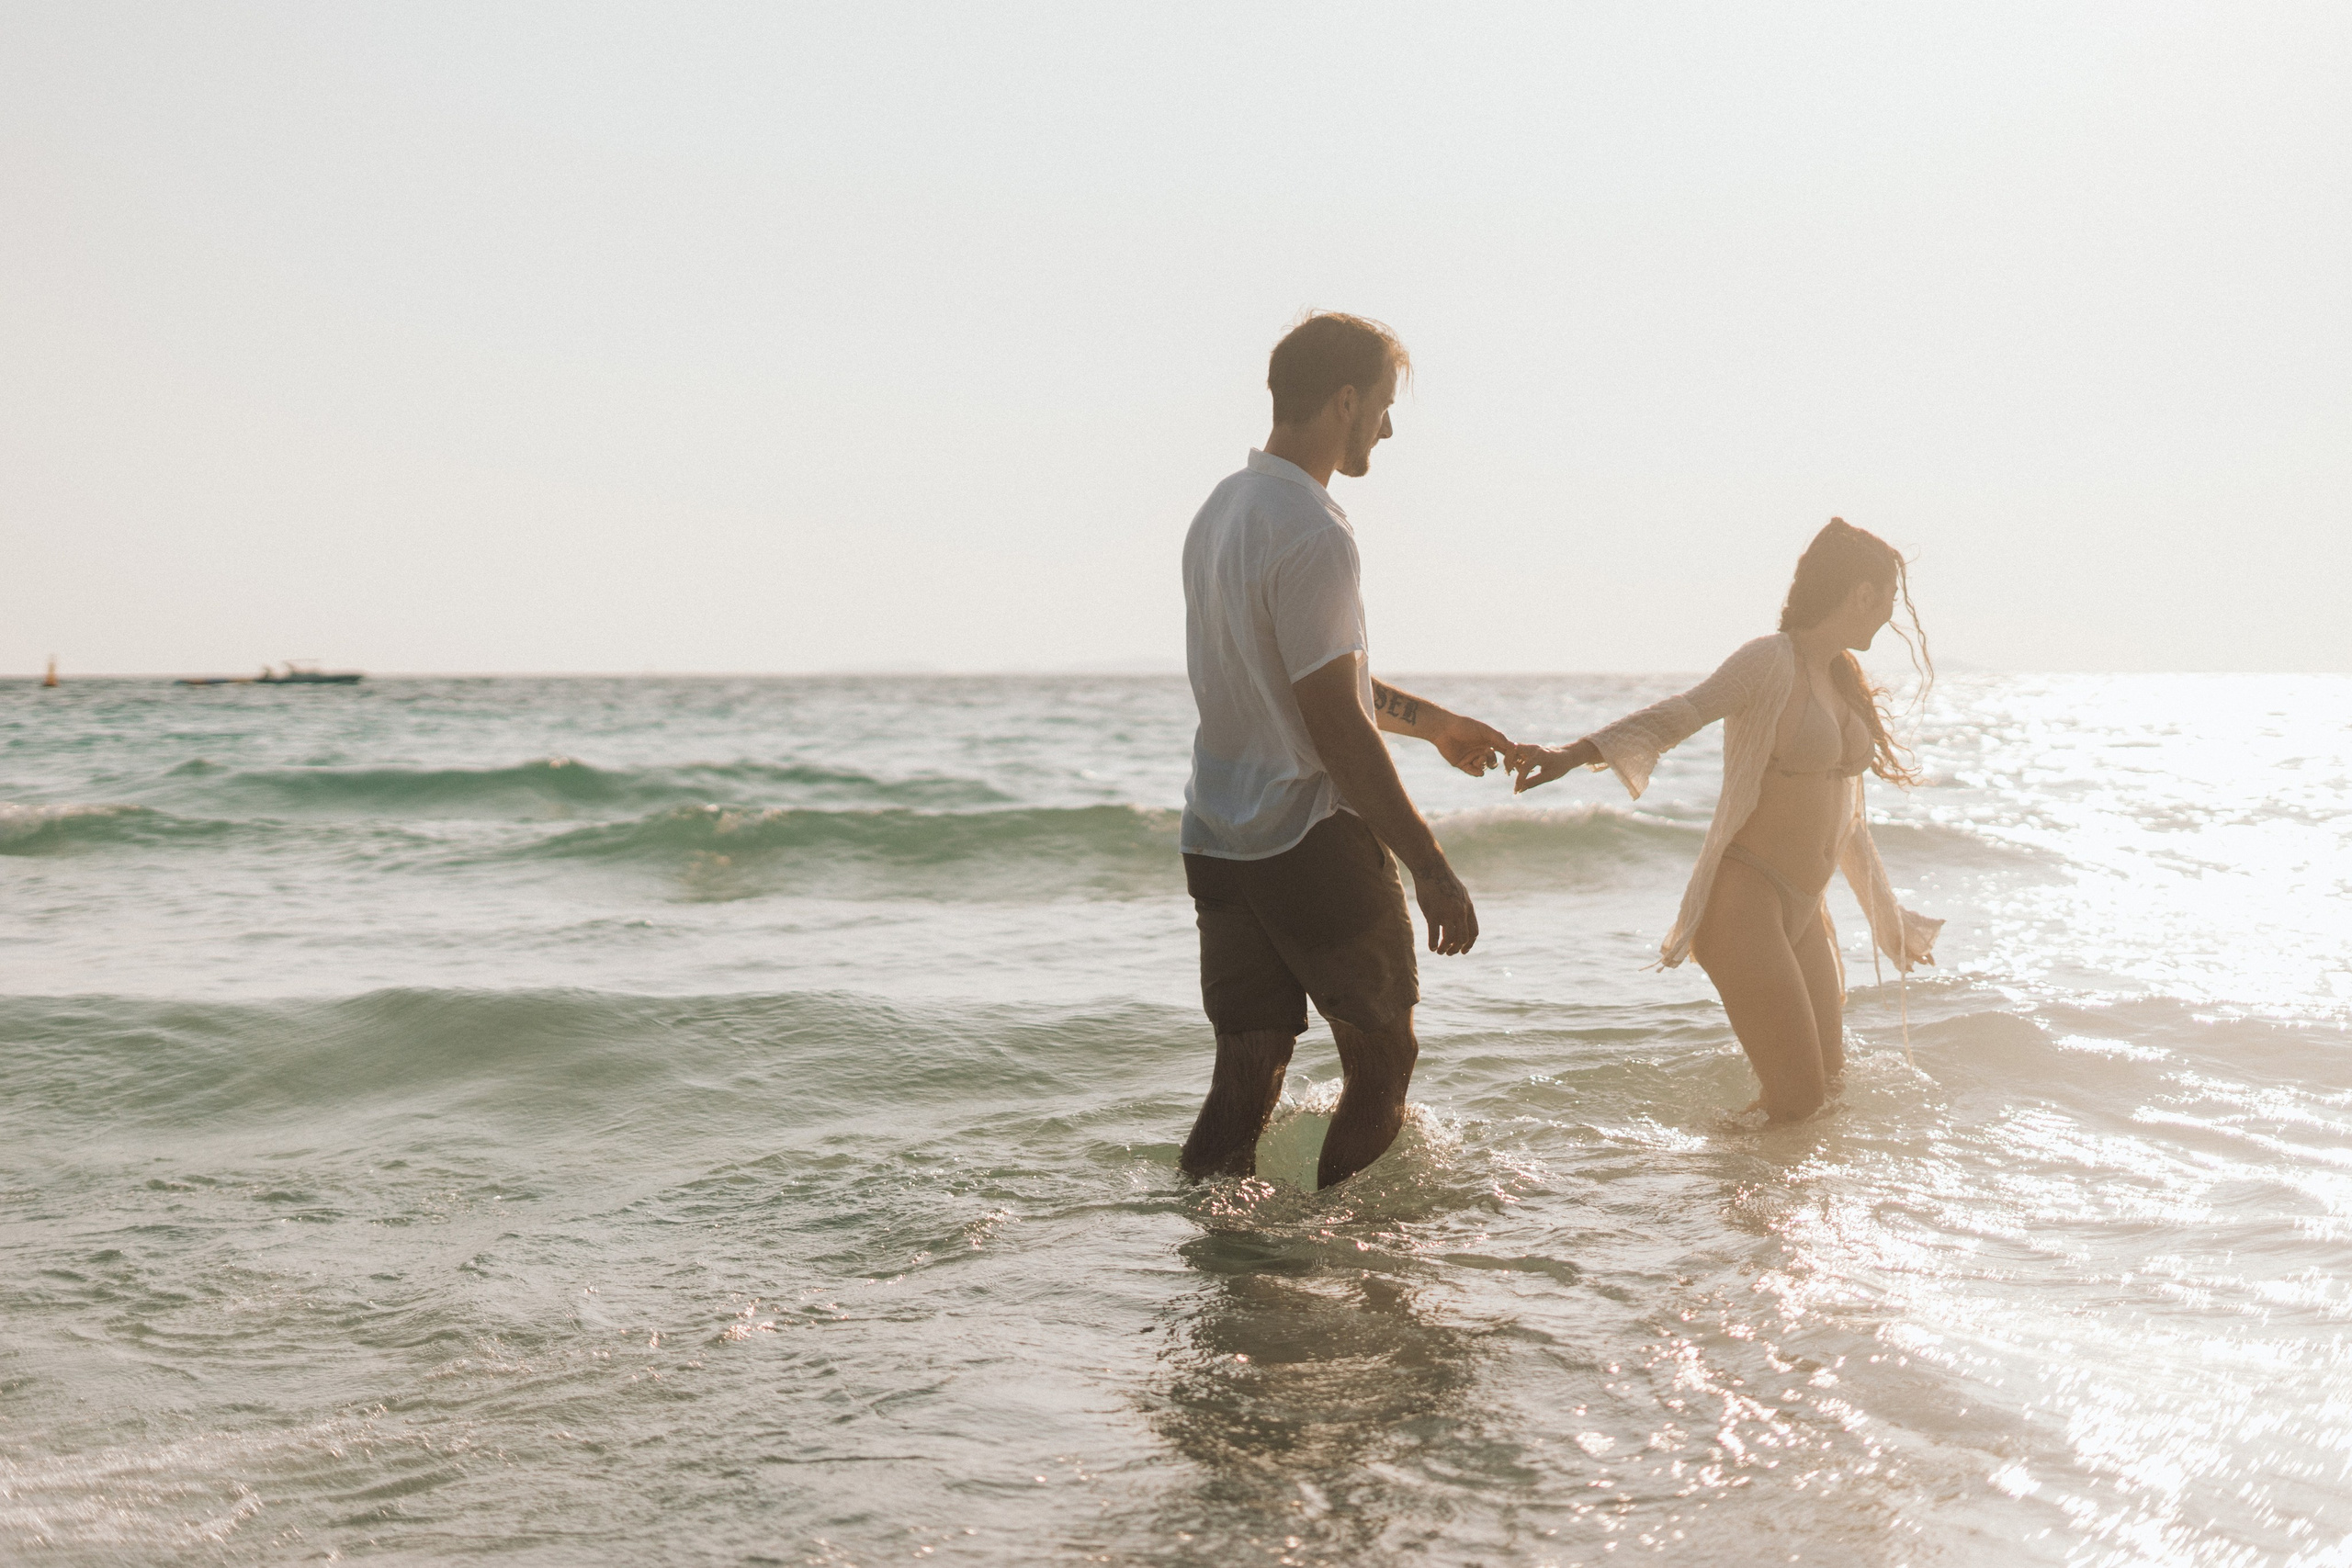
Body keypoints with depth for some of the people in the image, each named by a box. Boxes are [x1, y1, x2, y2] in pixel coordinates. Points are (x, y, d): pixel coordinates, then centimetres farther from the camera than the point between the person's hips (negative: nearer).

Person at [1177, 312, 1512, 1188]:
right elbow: (1336, 729, -21)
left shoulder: (1222, 511, 12)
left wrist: (1429, 720, 32)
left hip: (1218, 842, 8)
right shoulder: (1313, 537, -19)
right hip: (1313, 837, -8)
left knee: (1246, 1077, 8)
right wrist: (1429, 867, -16)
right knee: (1382, 1056, 10)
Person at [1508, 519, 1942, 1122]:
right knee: (1798, 1101, -12)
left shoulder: (1841, 679, 15)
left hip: (1803, 913, 9)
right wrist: (1576, 752, -47)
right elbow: (1680, 714, -29)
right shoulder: (1772, 662, -12)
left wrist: (1889, 915, 34)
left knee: (1830, 1086, 12)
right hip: (1744, 898, -9)